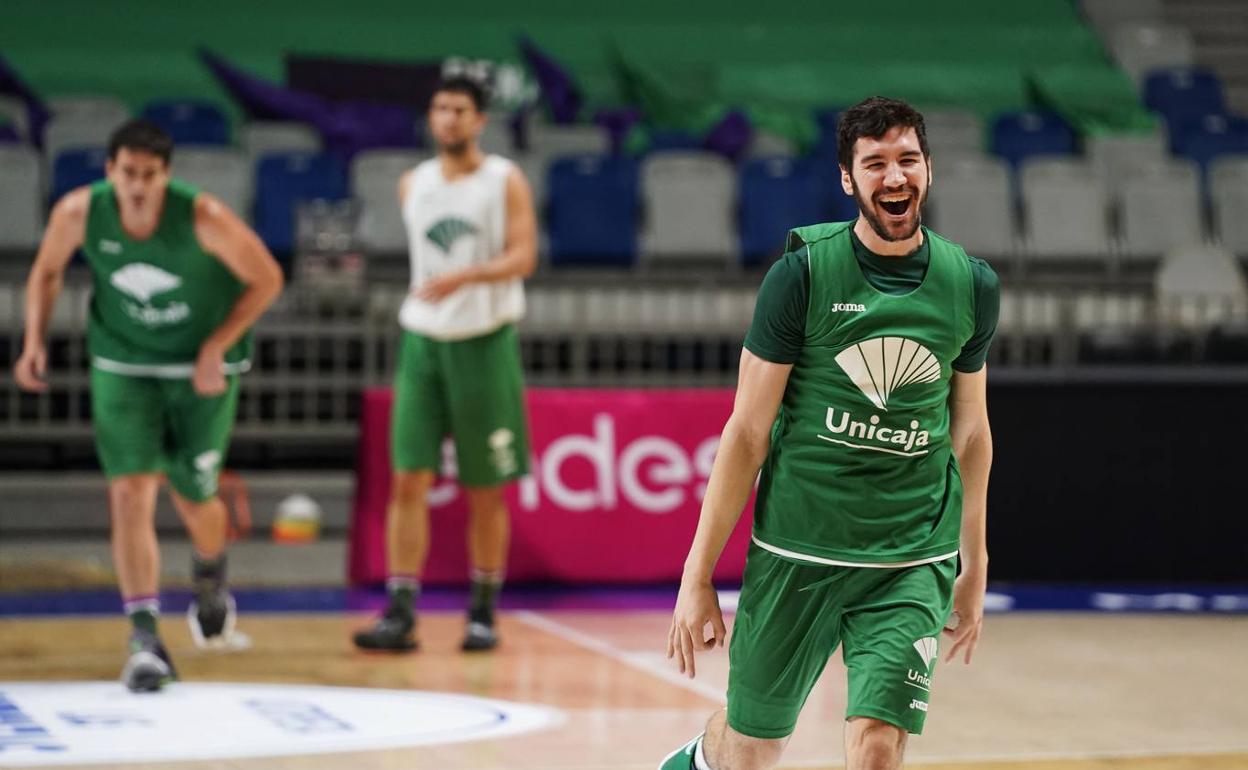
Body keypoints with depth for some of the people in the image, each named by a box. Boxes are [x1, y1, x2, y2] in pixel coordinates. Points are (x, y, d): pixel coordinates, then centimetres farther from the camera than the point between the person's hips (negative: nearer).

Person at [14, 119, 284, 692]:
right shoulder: (79, 212, -18)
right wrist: (35, 340, -9)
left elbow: (266, 279, -12)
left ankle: (209, 578, 45)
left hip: (201, 367, -1)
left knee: (193, 497, 8)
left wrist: (216, 348, -17)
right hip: (122, 364, 1)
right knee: (130, 493, -13)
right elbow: (47, 271, 3)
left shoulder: (203, 216, -26)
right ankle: (144, 639, -12)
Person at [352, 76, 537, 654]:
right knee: (409, 479, -8)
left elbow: (523, 257, -13)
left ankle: (483, 613, 15)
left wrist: (468, 275, -27)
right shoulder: (412, 186, 9)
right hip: (423, 343, 3)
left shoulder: (506, 182, -2)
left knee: (487, 491, 4)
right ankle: (400, 615, -9)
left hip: (485, 344, -3)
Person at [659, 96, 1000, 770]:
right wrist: (697, 576, -6)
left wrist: (973, 568, 18)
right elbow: (748, 432, -5)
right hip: (796, 551, -1)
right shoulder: (803, 274, -8)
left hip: (914, 562, 2)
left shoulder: (972, 285, 2)